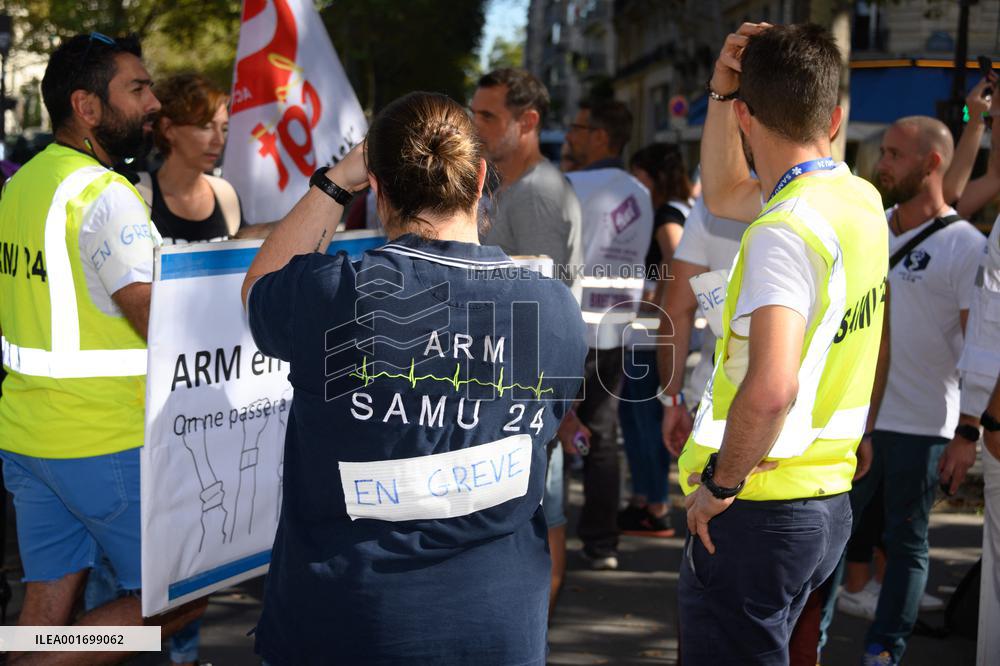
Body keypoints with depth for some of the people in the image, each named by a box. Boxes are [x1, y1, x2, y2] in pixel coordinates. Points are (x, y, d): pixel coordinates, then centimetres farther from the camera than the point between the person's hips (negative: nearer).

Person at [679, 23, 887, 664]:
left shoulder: (786, 231, -20)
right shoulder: (863, 200, 7)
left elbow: (770, 388, -34)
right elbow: (724, 193, 24)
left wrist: (721, 483, -18)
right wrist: (720, 90, 12)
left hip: (759, 510, -9)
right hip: (829, 503, 9)